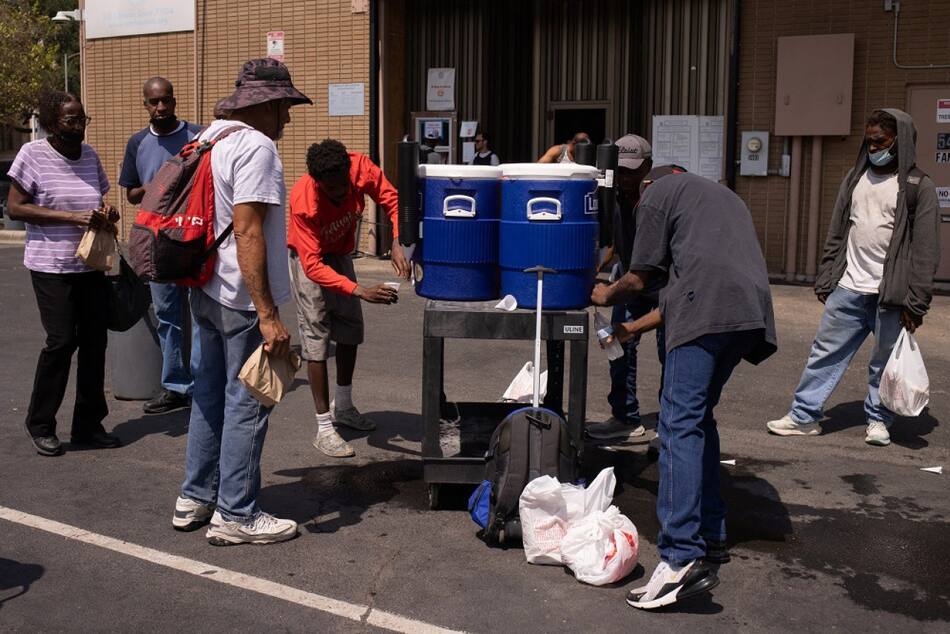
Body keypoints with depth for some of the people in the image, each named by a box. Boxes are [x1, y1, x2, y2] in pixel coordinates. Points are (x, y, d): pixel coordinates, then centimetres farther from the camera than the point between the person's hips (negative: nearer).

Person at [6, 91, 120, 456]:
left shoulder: (89, 155, 10)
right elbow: (15, 207, -11)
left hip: (91, 264, 6)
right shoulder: (33, 154, -7)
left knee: (94, 340, 4)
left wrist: (106, 214, -2)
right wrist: (71, 216, -19)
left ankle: (88, 425, 16)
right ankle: (40, 425, 10)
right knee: (61, 341, -8)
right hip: (52, 265, -6)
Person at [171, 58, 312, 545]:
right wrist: (268, 316, -24)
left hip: (206, 292, 10)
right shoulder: (256, 147, -16)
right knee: (245, 405, 0)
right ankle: (235, 515, 9)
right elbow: (248, 234, -23)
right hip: (242, 300, -10)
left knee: (209, 395, 18)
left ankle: (195, 499, 29)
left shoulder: (211, 140, 13)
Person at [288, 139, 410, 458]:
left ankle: (343, 406, 32)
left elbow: (392, 199, -15)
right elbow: (313, 265, -39)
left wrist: (397, 244, -31)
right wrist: (361, 292, -48)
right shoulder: (303, 201, -38)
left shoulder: (361, 168, -29)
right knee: (317, 338, -10)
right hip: (308, 257, -6)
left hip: (339, 253, 6)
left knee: (351, 330, 12)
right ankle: (324, 429, -5)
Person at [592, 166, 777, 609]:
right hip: (752, 307, 8)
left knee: (679, 425, -11)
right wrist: (632, 329, 41)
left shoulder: (658, 191, 16)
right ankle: (711, 535, 23)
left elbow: (640, 279, 12)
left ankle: (683, 559, -19)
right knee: (699, 417, 19)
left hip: (709, 307, -8)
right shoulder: (721, 195, 38)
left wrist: (606, 295, 34)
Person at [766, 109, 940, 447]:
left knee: (885, 362, 6)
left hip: (890, 294, -4)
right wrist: (824, 281, 10)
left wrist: (916, 303, -12)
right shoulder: (855, 179, 11)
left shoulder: (918, 187, -4)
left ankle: (878, 420, 22)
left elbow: (926, 251, -7)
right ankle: (804, 415, 12)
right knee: (825, 353, 5)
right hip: (847, 290, 4)